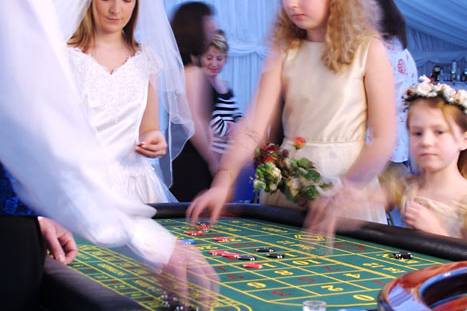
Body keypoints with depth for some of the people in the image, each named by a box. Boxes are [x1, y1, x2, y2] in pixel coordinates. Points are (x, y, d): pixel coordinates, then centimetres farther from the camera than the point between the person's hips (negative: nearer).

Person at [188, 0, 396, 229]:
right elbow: (253, 129, -8)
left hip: (351, 176, -3)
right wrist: (222, 183, -22)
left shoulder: (368, 50, -7)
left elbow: (383, 139, -9)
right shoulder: (284, 52, 2)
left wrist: (339, 193, -20)